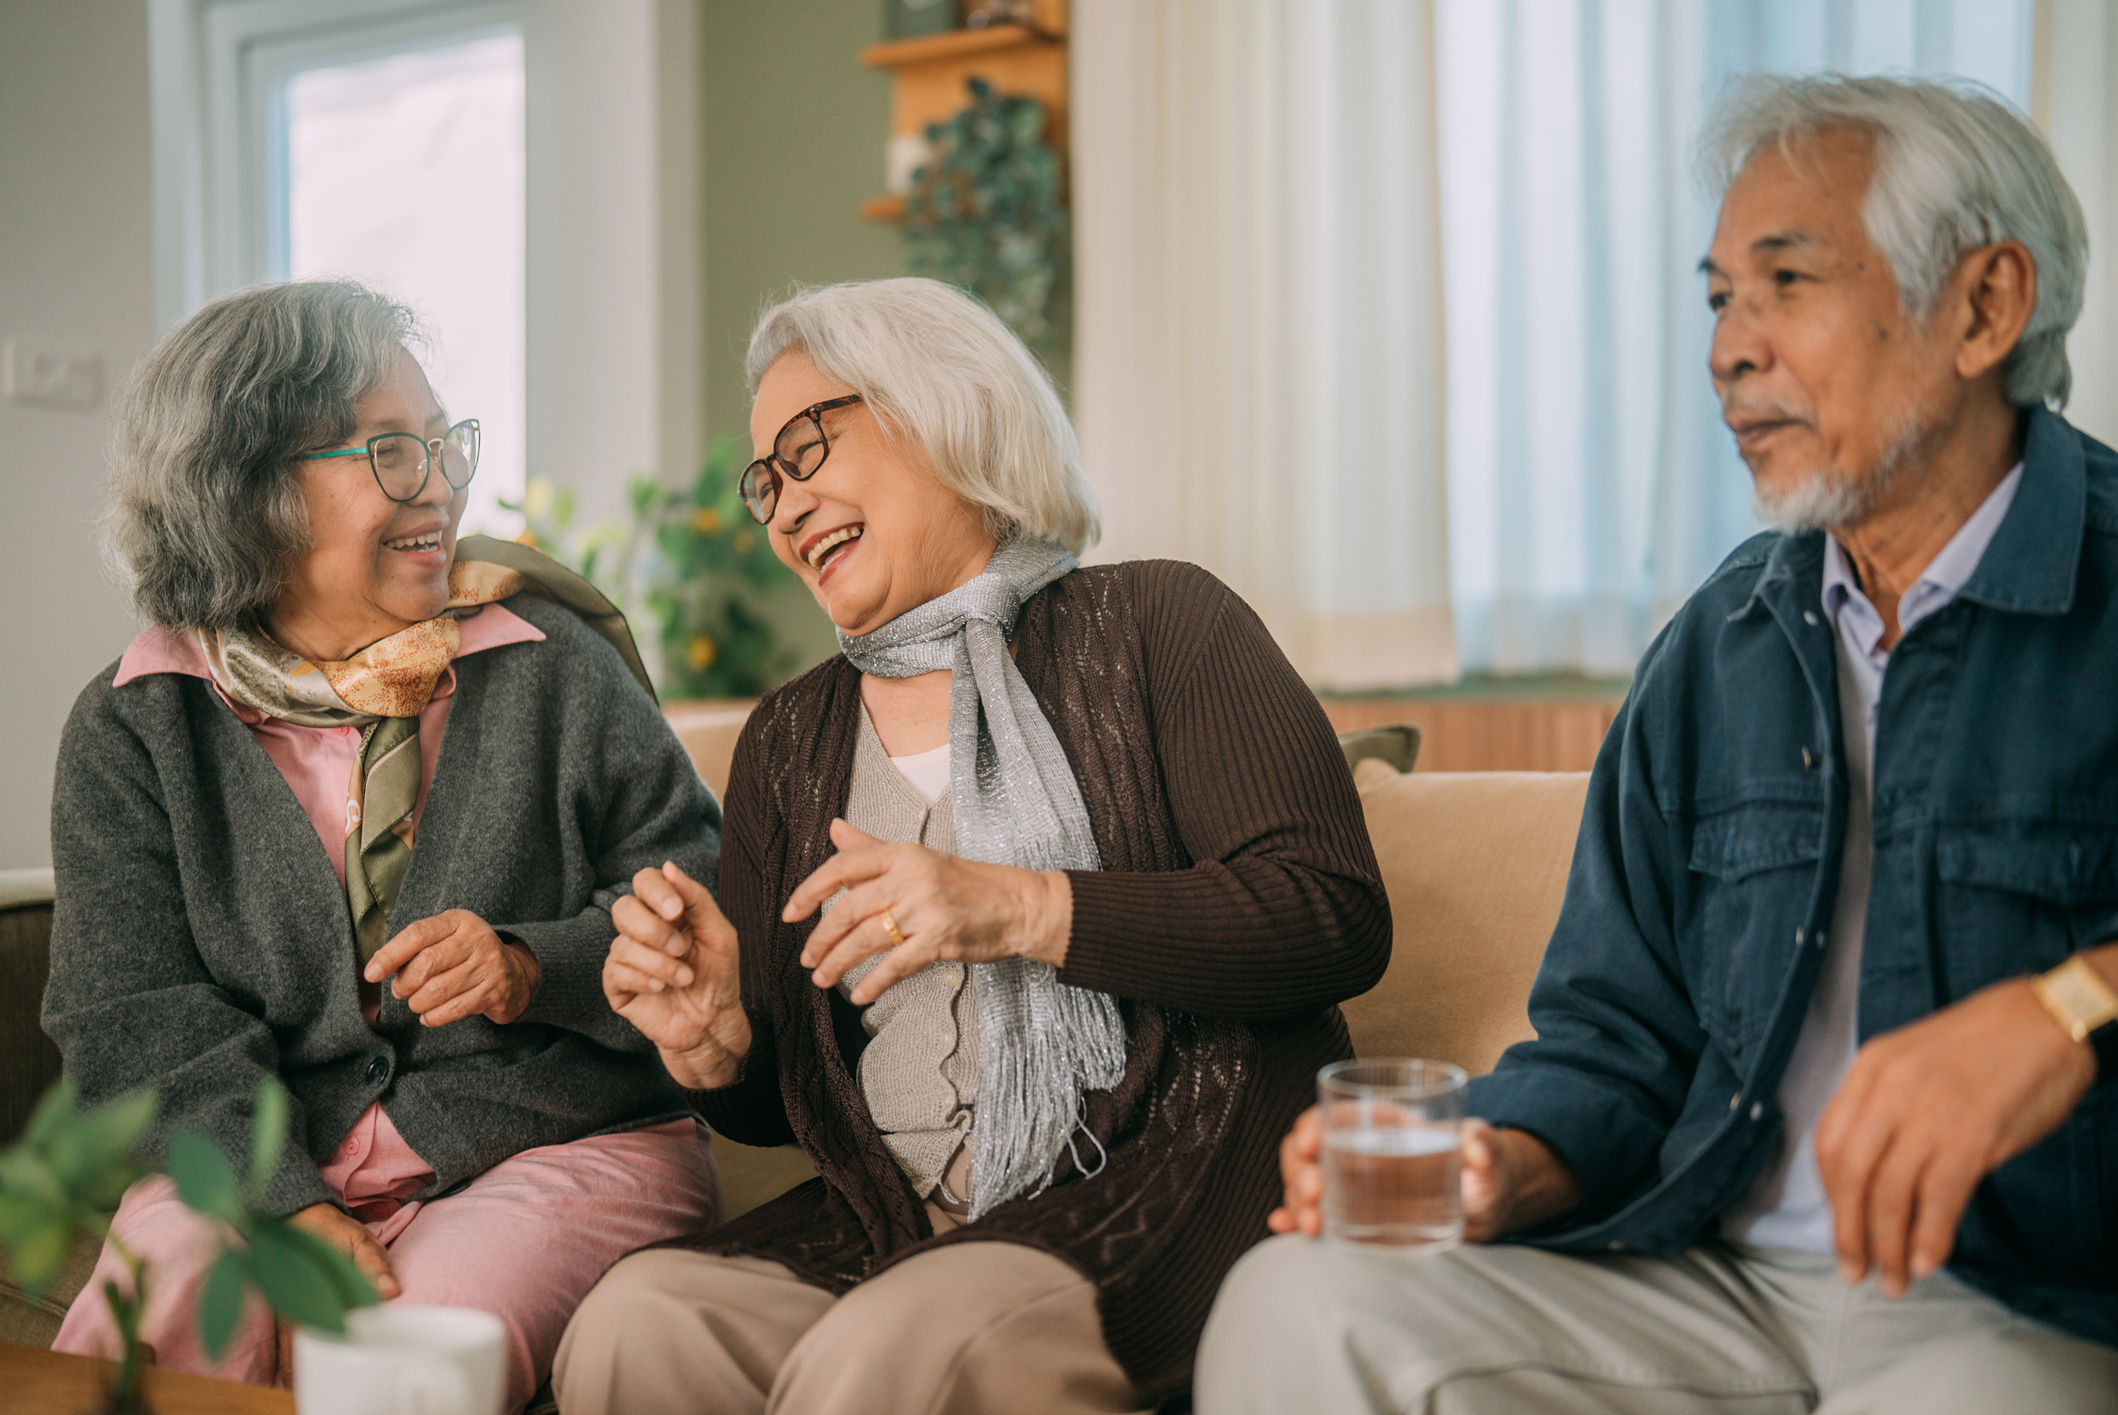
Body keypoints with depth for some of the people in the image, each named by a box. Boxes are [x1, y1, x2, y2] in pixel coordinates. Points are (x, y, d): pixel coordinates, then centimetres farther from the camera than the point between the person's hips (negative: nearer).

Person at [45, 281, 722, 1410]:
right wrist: (288, 1205, -17)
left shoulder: (552, 665, 4)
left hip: (559, 1141, -1)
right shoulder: (133, 727, 6)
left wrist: (537, 970, -18)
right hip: (253, 1161, 1)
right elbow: (133, 1011, -2)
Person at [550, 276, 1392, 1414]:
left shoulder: (1153, 625, 2)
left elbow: (1339, 921, -10)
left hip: (1168, 1188, -4)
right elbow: (783, 1102, 19)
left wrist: (1017, 910, -18)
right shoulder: (786, 743, 16)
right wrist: (714, 1048, -5)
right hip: (887, 1226, 4)